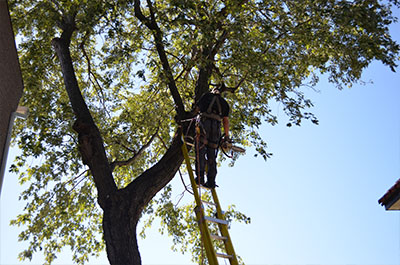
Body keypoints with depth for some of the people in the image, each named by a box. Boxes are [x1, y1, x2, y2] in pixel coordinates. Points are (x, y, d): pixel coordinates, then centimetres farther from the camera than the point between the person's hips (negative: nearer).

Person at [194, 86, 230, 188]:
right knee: (211, 155, 4)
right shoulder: (224, 103, 27)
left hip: (205, 121, -2)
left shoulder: (207, 96, 24)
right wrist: (227, 137, 15)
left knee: (200, 151, -10)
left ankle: (200, 177, -24)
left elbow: (197, 109, 22)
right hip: (216, 125, 3)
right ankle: (211, 181, -4)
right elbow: (226, 121, 18)